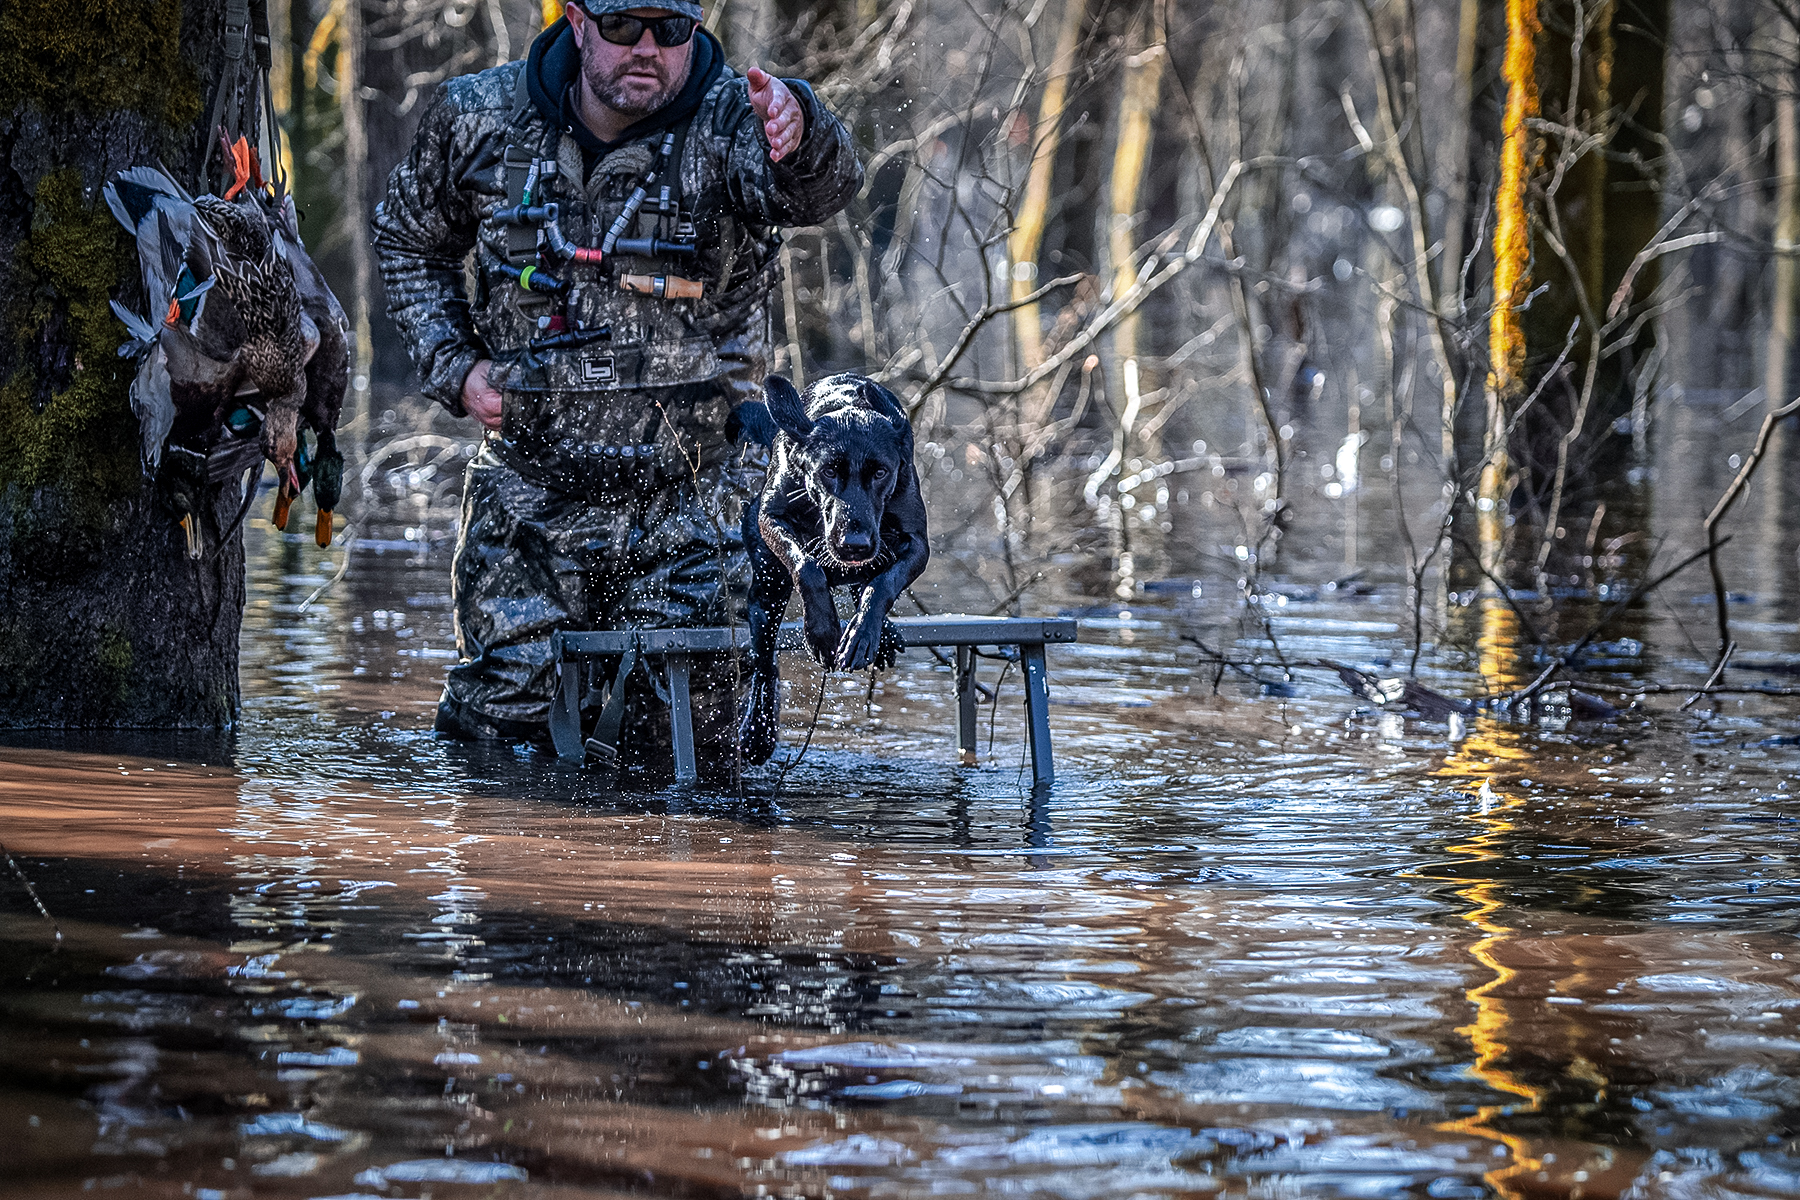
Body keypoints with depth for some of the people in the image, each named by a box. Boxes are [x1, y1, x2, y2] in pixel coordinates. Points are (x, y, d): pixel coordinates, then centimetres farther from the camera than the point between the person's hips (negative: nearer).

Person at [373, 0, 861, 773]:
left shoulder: (727, 123, -11)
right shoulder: (483, 120, -3)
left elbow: (822, 187, -33)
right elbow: (409, 243, 15)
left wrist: (798, 135, -56)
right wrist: (454, 367, 1)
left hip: (683, 506, -1)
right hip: (527, 497, 1)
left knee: (685, 754, -1)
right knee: (500, 726, 2)